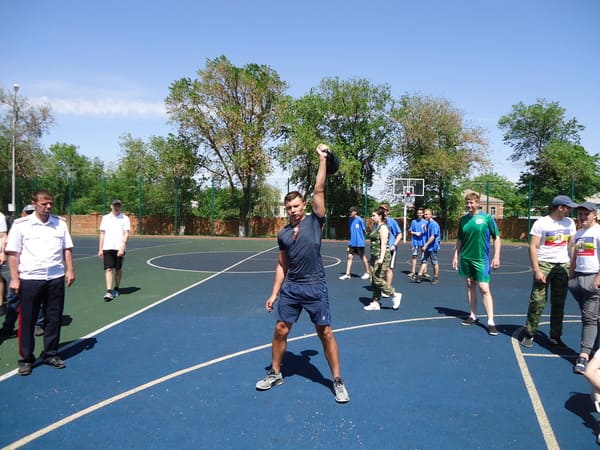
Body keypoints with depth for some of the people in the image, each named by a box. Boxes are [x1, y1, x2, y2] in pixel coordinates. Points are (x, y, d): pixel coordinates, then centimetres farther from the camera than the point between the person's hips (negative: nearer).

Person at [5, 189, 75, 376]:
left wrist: (70, 270, 3)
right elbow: (13, 253, -2)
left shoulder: (60, 223, 6)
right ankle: (26, 359, 18)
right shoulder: (20, 224, -3)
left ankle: (51, 354, 23)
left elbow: (67, 249, 11)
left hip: (56, 278, 3)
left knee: (53, 318, 9)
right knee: (27, 320, 4)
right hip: (29, 279, -3)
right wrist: (14, 278, -7)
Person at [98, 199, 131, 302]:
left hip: (119, 248, -1)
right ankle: (109, 292, -9)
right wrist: (100, 249, 6)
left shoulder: (125, 218, 1)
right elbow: (102, 234, 11)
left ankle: (116, 289, 25)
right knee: (108, 269, -6)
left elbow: (126, 234, -5)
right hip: (107, 248, 1)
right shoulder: (105, 218, 9)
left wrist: (122, 247, -16)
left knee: (118, 269, 9)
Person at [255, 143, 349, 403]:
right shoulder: (283, 234, 9)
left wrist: (322, 159, -11)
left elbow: (319, 191, -10)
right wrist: (274, 294, 9)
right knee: (280, 330, 8)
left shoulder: (314, 221, -2)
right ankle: (275, 374, 29)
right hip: (290, 288, 4)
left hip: (315, 288, -4)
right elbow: (282, 266, 13)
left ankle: (338, 381, 15)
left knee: (325, 333, 1)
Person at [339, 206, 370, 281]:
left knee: (363, 257, 6)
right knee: (350, 257, 1)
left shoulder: (360, 220, -12)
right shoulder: (350, 220, 8)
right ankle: (347, 274, 3)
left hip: (359, 243, -6)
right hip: (352, 243, 6)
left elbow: (364, 230, -5)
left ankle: (367, 273, 23)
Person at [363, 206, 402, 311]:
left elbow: (383, 244, -19)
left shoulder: (383, 227, -11)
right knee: (373, 281, 8)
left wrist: (381, 258, -25)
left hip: (381, 257, -10)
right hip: (374, 257, 10)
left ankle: (395, 295, 6)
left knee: (378, 280, -9)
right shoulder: (375, 227, 17)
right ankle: (375, 303, 13)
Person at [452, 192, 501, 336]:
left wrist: (496, 257, -8)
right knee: (470, 285, 12)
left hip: (481, 259, -5)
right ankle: (473, 315, 24)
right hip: (465, 258, 5)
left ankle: (491, 322, -2)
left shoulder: (487, 218, -6)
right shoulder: (463, 219, 6)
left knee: (484, 289, -8)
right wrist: (456, 256, 10)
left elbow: (496, 238, -3)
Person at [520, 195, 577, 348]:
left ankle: (555, 336, 20)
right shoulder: (541, 223, -8)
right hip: (544, 264, -4)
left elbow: (571, 245, 13)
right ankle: (529, 335, 7)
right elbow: (533, 247, -9)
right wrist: (536, 270, -15)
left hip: (563, 266, 4)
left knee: (558, 304, 9)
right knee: (537, 301, -5)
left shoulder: (569, 223, 6)